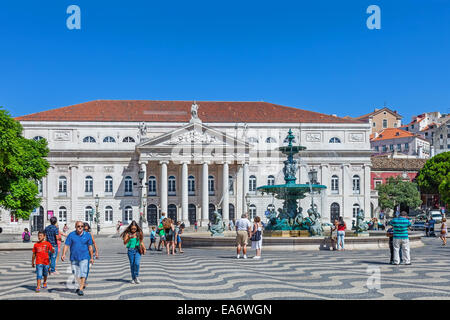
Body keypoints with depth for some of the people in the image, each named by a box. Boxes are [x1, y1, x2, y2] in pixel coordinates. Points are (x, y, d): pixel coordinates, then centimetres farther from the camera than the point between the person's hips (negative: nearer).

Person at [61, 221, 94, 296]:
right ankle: (81, 285, 31)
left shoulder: (88, 235, 1)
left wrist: (91, 258, 8)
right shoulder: (71, 235, 0)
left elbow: (90, 247, 6)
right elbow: (66, 245, -5)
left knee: (83, 273, -11)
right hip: (74, 258, 2)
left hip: (84, 257, -2)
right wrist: (63, 254, -19)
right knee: (75, 273, 10)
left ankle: (81, 289, -10)